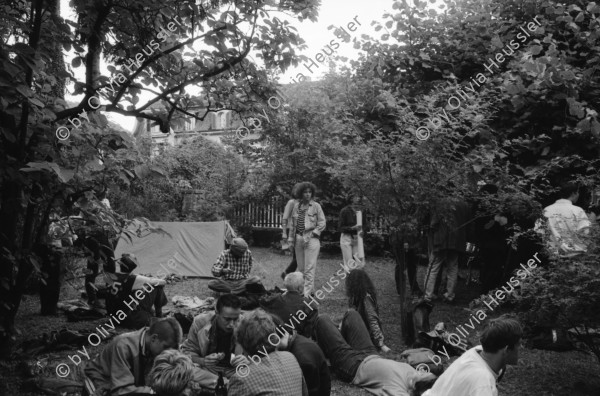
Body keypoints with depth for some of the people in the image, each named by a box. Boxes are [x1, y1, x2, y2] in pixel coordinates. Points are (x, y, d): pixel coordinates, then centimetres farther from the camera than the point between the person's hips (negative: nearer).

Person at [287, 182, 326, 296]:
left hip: (311, 238, -4)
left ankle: (307, 293, -5)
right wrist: (291, 239, 10)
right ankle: (301, 290, 17)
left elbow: (322, 223, -2)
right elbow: (292, 224, 14)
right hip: (298, 238, 4)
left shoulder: (316, 206, -1)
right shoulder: (296, 206, 10)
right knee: (301, 267, 8)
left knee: (309, 268, -7)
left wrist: (312, 234, -9)